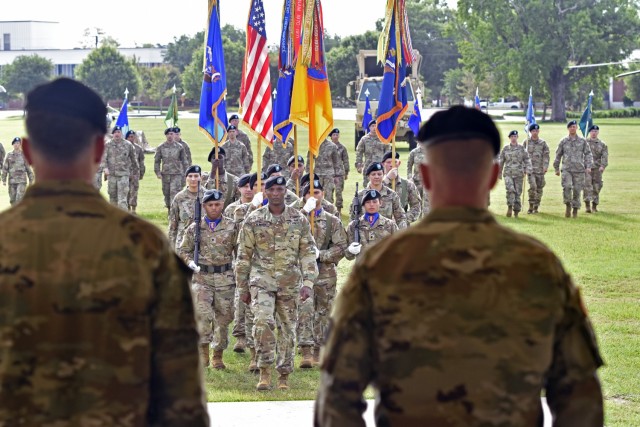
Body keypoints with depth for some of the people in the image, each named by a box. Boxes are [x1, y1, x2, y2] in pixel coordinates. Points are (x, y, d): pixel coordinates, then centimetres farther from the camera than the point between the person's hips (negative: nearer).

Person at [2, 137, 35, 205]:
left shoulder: (24, 155, 3)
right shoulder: (9, 155, 5)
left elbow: (28, 168, 7)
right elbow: (5, 168, 6)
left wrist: (31, 180, 7)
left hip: (22, 181, -2)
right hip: (12, 181, 2)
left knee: (19, 198, -15)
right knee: (12, 199, 7)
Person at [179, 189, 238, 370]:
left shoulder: (232, 227, 3)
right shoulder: (195, 228, 5)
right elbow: (184, 250, 13)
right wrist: (191, 263, -6)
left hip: (225, 279, 1)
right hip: (202, 278, -1)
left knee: (223, 318, 6)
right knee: (203, 314, -18)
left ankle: (218, 356, 18)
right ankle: (203, 351, -6)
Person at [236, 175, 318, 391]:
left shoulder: (299, 220, 3)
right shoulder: (253, 220, 1)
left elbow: (308, 253, 4)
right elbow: (243, 256, 6)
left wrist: (308, 282, -7)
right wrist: (243, 288, 6)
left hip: (290, 283, 2)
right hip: (262, 279, -2)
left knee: (288, 329, 6)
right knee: (263, 321, -21)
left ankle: (284, 376, 18)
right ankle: (265, 371, -14)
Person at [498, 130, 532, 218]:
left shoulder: (522, 149, 6)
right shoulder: (505, 149, 7)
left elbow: (527, 160, 6)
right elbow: (501, 161, 15)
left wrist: (527, 170, -8)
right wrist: (499, 173, 17)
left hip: (519, 174, 0)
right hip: (508, 173, 0)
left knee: (518, 193, 1)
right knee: (510, 189, -22)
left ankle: (516, 212, 10)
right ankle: (510, 207, -17)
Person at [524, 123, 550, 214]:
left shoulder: (543, 143, 6)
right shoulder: (526, 142, 6)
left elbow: (546, 155, 3)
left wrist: (545, 166, -8)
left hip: (540, 169, 2)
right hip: (530, 168, -2)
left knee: (539, 188, 5)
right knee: (532, 186, -17)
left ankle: (536, 207, 17)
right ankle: (531, 206, -11)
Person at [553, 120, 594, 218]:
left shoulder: (583, 141, 6)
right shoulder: (563, 141, 7)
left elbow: (588, 154, 6)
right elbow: (558, 155, 15)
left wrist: (588, 166, -7)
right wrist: (556, 168, 16)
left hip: (579, 170, 0)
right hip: (566, 169, 0)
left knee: (577, 190, 1)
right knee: (567, 187, -22)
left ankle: (575, 210, 12)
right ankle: (568, 206, -5)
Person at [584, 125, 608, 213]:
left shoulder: (602, 144, 10)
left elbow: (605, 156, -2)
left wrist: (603, 166, -17)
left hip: (597, 169, 2)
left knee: (596, 187, 4)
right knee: (587, 185, -16)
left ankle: (594, 206, 15)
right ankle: (587, 205, -20)